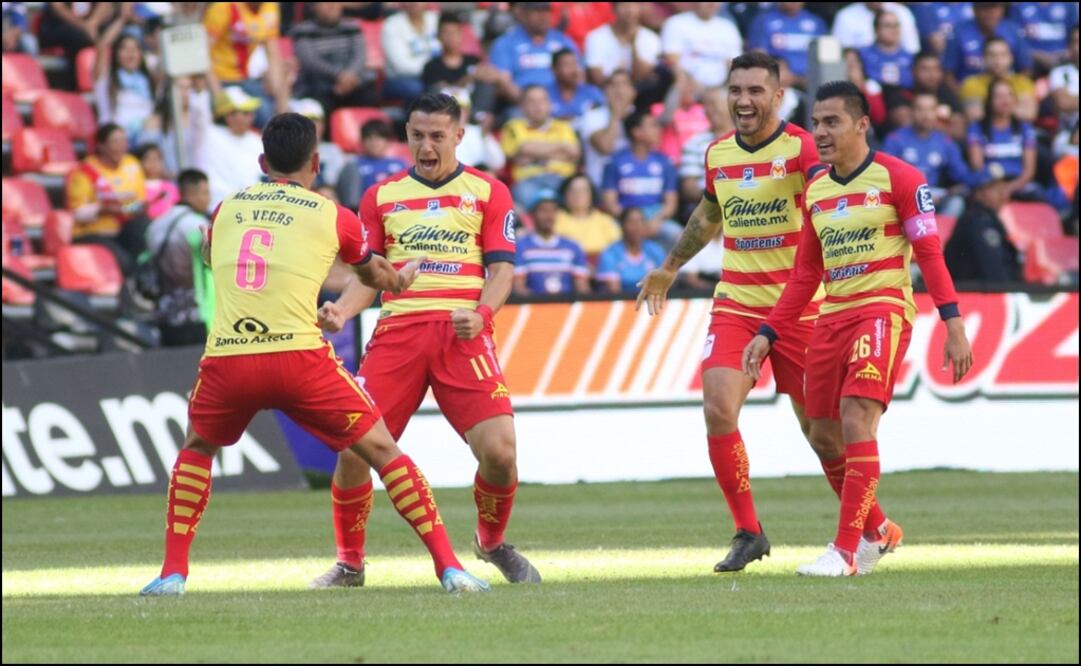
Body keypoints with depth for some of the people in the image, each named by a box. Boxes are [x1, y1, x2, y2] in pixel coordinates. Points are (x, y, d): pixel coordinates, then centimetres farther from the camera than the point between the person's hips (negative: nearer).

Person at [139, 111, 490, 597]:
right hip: (299, 356, -2)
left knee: (196, 449, 29)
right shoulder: (331, 216, 11)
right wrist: (400, 280, 55)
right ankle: (449, 566, 2)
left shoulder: (226, 209, 17)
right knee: (382, 450, 9)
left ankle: (172, 572, 19)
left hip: (226, 358, 2)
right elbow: (374, 274, 30)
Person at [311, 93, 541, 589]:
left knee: (498, 449, -15)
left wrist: (481, 313, -15)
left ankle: (492, 542, 15)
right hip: (397, 332, 1)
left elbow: (502, 269, 5)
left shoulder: (488, 192, 10)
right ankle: (349, 562, 10)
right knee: (353, 448, -11)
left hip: (462, 334, -1)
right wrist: (341, 310, -6)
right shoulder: (382, 196, 15)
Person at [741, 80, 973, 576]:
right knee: (824, 433, 7)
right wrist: (769, 334, 15)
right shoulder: (815, 191, 14)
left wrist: (953, 324, -15)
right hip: (832, 314, 7)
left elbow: (929, 253, -8)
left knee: (857, 418, -21)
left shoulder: (898, 178, -5)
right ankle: (877, 531, 29)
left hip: (883, 308, -7)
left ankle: (846, 550, -20)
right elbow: (805, 274, 20)